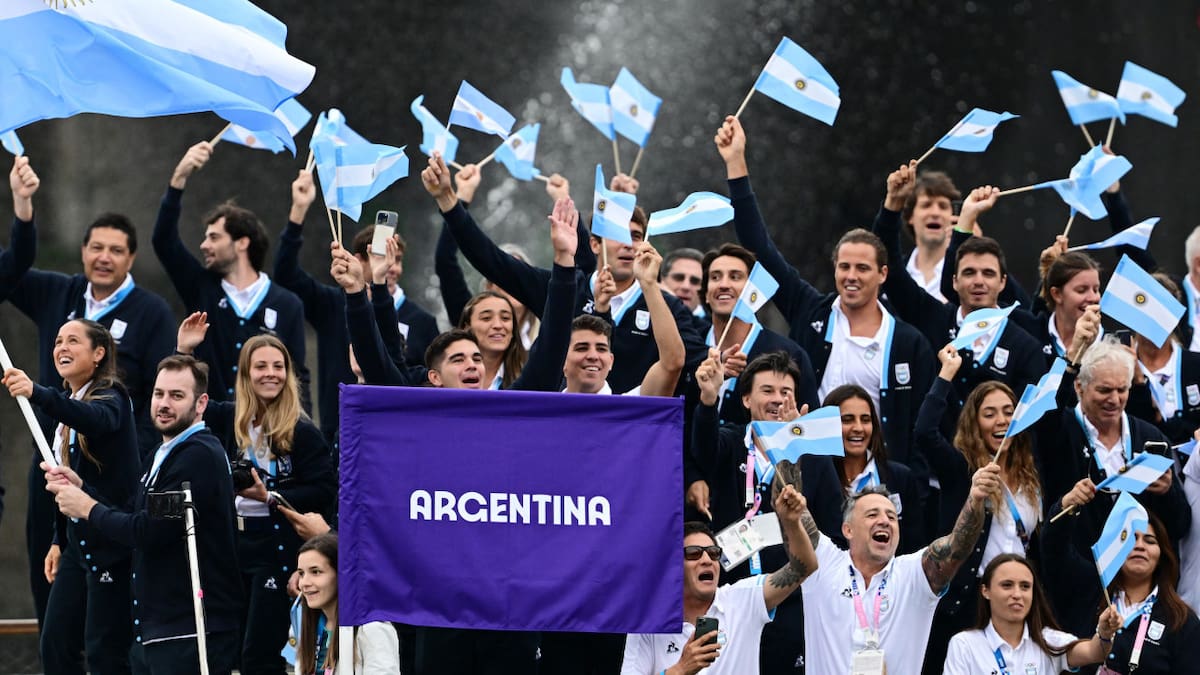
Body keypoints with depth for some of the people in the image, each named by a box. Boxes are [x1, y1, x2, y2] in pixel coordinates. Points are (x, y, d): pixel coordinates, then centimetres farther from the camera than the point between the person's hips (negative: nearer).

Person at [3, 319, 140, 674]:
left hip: (110, 541, -9)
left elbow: (97, 419, -37)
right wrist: (59, 541, 17)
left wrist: (36, 393, -52)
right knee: (55, 645, 6)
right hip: (78, 541, 9)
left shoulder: (110, 396, -11)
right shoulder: (69, 405, 15)